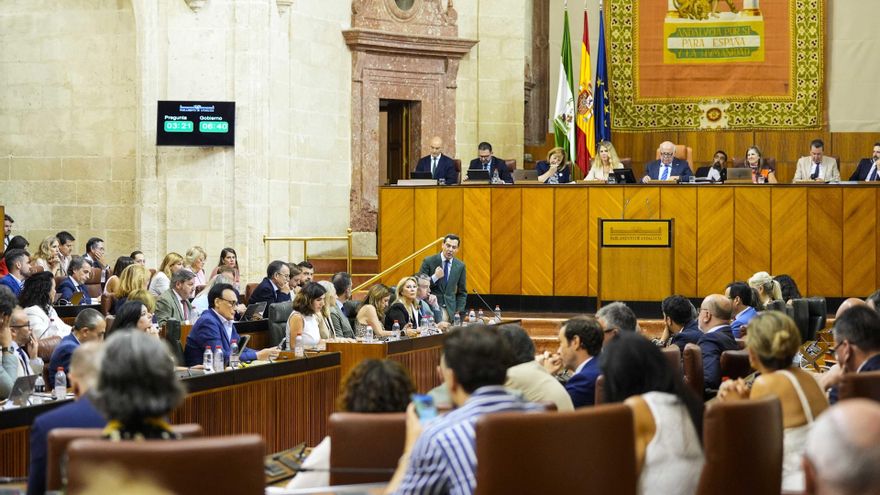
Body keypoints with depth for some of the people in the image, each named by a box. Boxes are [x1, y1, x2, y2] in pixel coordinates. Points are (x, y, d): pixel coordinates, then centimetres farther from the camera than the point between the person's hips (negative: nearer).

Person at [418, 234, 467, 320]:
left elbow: (462, 293, 14)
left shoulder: (460, 266, 7)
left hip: (450, 310, 3)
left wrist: (459, 312, 2)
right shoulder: (428, 261, -2)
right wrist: (435, 277, -17)